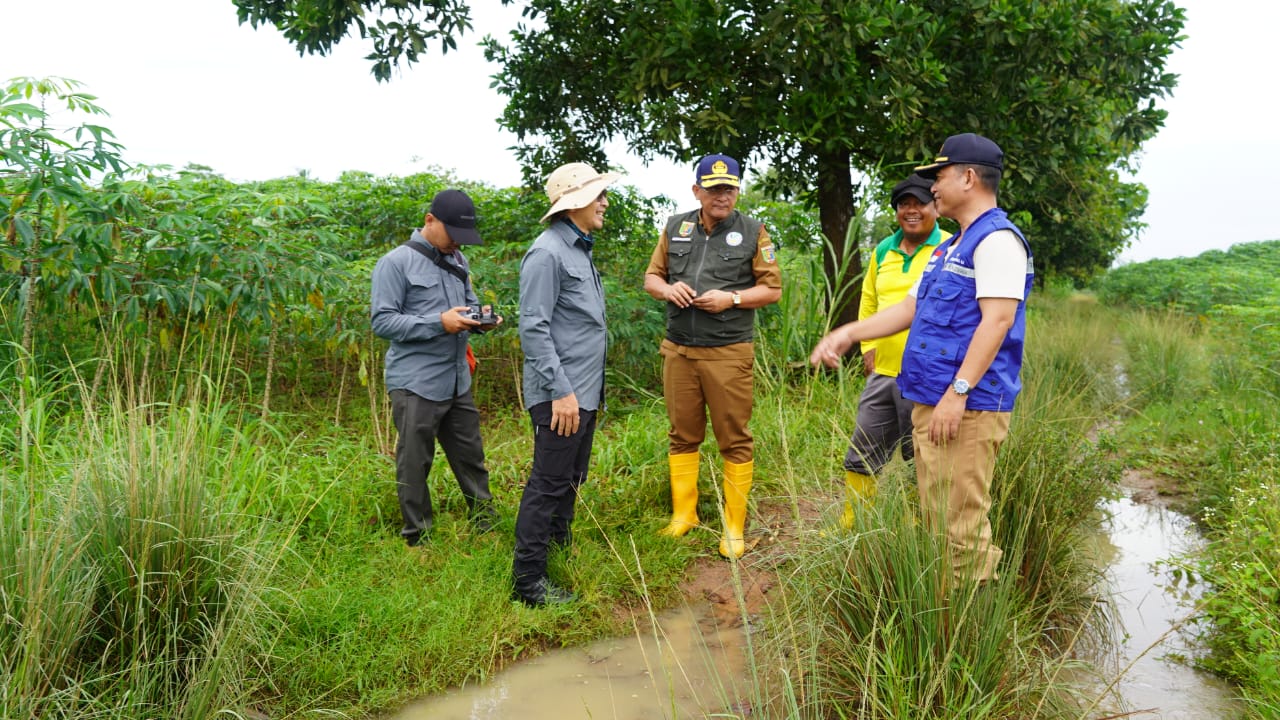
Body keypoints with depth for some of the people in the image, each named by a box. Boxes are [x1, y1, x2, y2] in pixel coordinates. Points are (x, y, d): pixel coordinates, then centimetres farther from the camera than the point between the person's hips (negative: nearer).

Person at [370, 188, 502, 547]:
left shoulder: (458, 261, 12)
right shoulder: (396, 262, -9)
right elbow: (382, 321, -14)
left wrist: (481, 317, -3)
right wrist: (439, 323, -23)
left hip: (457, 382, 7)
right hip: (416, 384, -6)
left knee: (471, 459, 14)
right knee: (415, 465, 5)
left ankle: (487, 528, 26)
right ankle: (418, 539, 18)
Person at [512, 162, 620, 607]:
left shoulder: (580, 250, 15)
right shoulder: (548, 253, -16)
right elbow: (533, 329, -21)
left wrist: (590, 388, 19)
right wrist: (560, 390, -23)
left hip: (585, 391, 10)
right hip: (561, 395, -10)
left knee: (571, 481, 18)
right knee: (549, 484, -4)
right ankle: (529, 579, 5)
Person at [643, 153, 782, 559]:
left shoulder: (752, 232, 2)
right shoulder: (675, 228, 10)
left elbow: (772, 289, 3)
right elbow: (651, 277, 16)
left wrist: (732, 299, -14)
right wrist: (667, 288, -8)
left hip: (729, 353, -3)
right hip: (679, 351, 3)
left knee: (735, 440, 1)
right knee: (683, 435, 10)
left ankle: (734, 526, 10)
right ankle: (683, 514, 23)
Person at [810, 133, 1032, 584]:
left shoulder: (998, 239, -10)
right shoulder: (951, 247, 21)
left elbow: (997, 320, -20)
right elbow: (910, 308, 24)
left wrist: (958, 392, -24)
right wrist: (848, 334, 18)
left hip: (968, 407, -10)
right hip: (928, 402, 10)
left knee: (962, 523, -7)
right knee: (935, 520, 15)